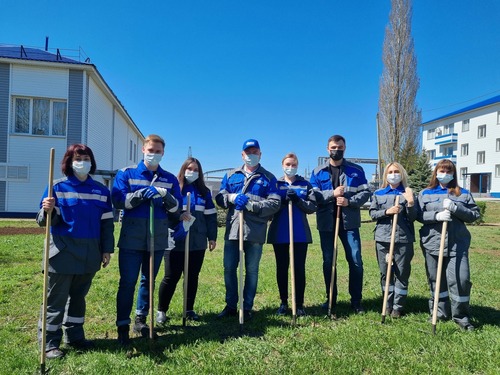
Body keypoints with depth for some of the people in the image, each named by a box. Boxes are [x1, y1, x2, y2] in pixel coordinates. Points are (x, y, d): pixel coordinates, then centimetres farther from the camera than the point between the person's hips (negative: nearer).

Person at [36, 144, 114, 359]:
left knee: (78, 296, 16)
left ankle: (75, 337, 28)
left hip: (89, 254, 4)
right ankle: (50, 343, 15)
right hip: (63, 253, -4)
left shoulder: (101, 190, 7)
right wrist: (47, 211, -29)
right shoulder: (58, 187, -4)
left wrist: (107, 249, 5)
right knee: (56, 299, 4)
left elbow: (106, 223, 9)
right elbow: (44, 221, -6)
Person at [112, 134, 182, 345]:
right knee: (128, 282, 0)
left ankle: (140, 319, 29)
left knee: (149, 280, 14)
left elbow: (176, 207, 1)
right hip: (132, 238, -3)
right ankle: (122, 325, 12)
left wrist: (165, 195, -17)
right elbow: (119, 201, -9)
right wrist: (142, 193, -20)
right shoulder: (126, 174, 1)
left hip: (158, 239, 3)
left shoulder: (170, 179, 7)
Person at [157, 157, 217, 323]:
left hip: (197, 243, 4)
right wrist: (178, 216, -21)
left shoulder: (204, 192, 11)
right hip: (175, 242, -3)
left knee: (193, 277, 12)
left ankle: (189, 309, 26)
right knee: (171, 277, 1)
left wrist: (212, 237, 7)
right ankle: (161, 310, 18)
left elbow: (210, 216, 11)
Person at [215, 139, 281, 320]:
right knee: (229, 267, 6)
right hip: (233, 229, 2)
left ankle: (247, 307, 20)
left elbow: (275, 203, -4)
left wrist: (251, 204, -17)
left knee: (252, 270, 6)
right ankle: (231, 305, 21)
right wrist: (232, 197, -12)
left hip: (255, 230, -2)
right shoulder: (231, 175, 14)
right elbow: (219, 197, 10)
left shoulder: (268, 178, 6)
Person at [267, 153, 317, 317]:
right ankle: (283, 302, 20)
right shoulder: (276, 184, 7)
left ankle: (299, 304, 13)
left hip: (300, 234, 0)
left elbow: (313, 206, -1)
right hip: (280, 233, 0)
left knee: (299, 268, 3)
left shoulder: (305, 184, 8)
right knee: (281, 268, 8)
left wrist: (298, 200, -16)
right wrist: (283, 200, -16)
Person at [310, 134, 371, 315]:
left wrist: (349, 201, -16)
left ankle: (356, 300, 13)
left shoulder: (356, 170, 5)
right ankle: (331, 299, 22)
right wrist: (332, 194, -17)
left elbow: (365, 193, 0)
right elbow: (312, 196, -3)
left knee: (355, 261, -1)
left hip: (349, 222, 0)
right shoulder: (318, 172, 5)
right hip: (326, 223, 1)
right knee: (328, 262, 8)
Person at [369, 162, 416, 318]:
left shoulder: (407, 193, 5)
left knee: (402, 273, 3)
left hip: (403, 238, -1)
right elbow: (372, 213, 4)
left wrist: (411, 203, -15)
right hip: (383, 238, 1)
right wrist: (387, 211, -13)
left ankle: (398, 306, 13)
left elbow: (412, 218, 2)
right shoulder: (378, 193, 9)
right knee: (385, 273, 7)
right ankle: (388, 305, 19)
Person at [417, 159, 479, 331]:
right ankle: (440, 313, 24)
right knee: (436, 279, 9)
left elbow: (474, 214, 3)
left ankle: (461, 316, 14)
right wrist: (436, 216, -16)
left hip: (457, 244, 0)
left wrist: (455, 208, -13)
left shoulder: (463, 193, 8)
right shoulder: (425, 193, 8)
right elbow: (419, 215, 2)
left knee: (461, 279, -5)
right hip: (432, 243, 1)